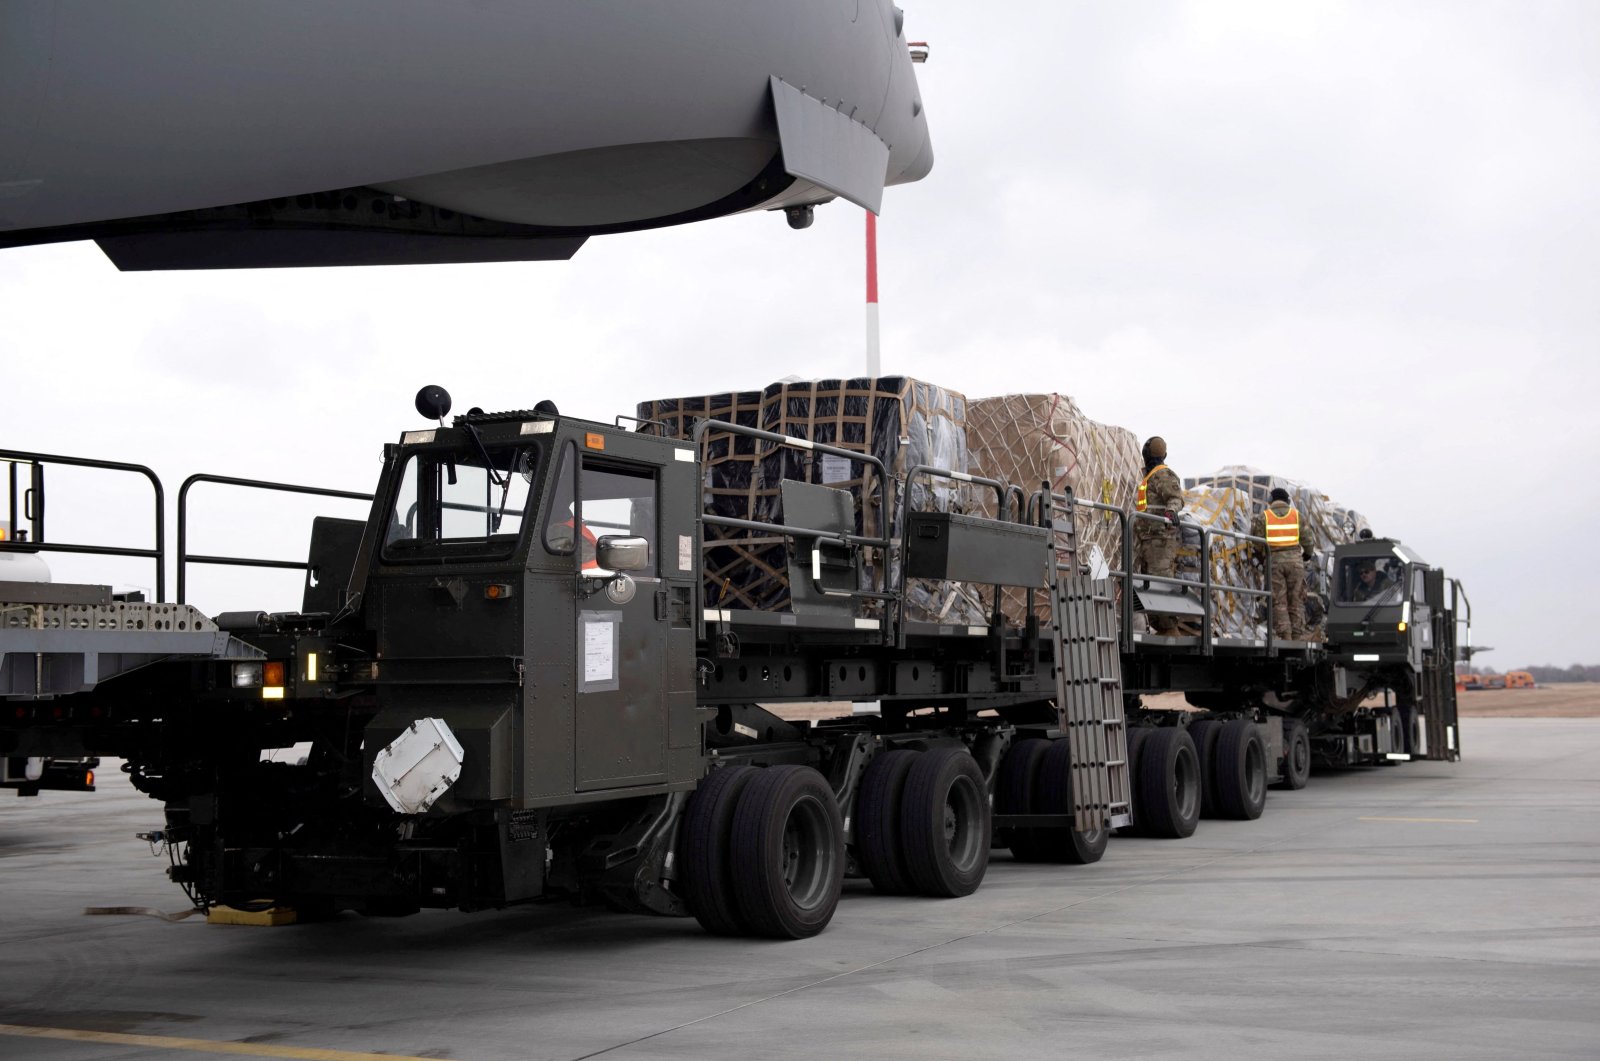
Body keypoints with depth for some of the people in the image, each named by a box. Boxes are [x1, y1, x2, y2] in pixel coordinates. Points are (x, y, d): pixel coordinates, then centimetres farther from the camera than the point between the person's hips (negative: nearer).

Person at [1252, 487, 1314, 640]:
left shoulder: (1263, 516, 4)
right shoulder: (1297, 515, 7)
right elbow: (1306, 539, 6)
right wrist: (1307, 554, 24)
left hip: (1273, 560, -1)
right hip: (1294, 559, 1)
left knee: (1279, 600, 2)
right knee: (1296, 599, 6)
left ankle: (1284, 634, -4)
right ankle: (1297, 633, 3)